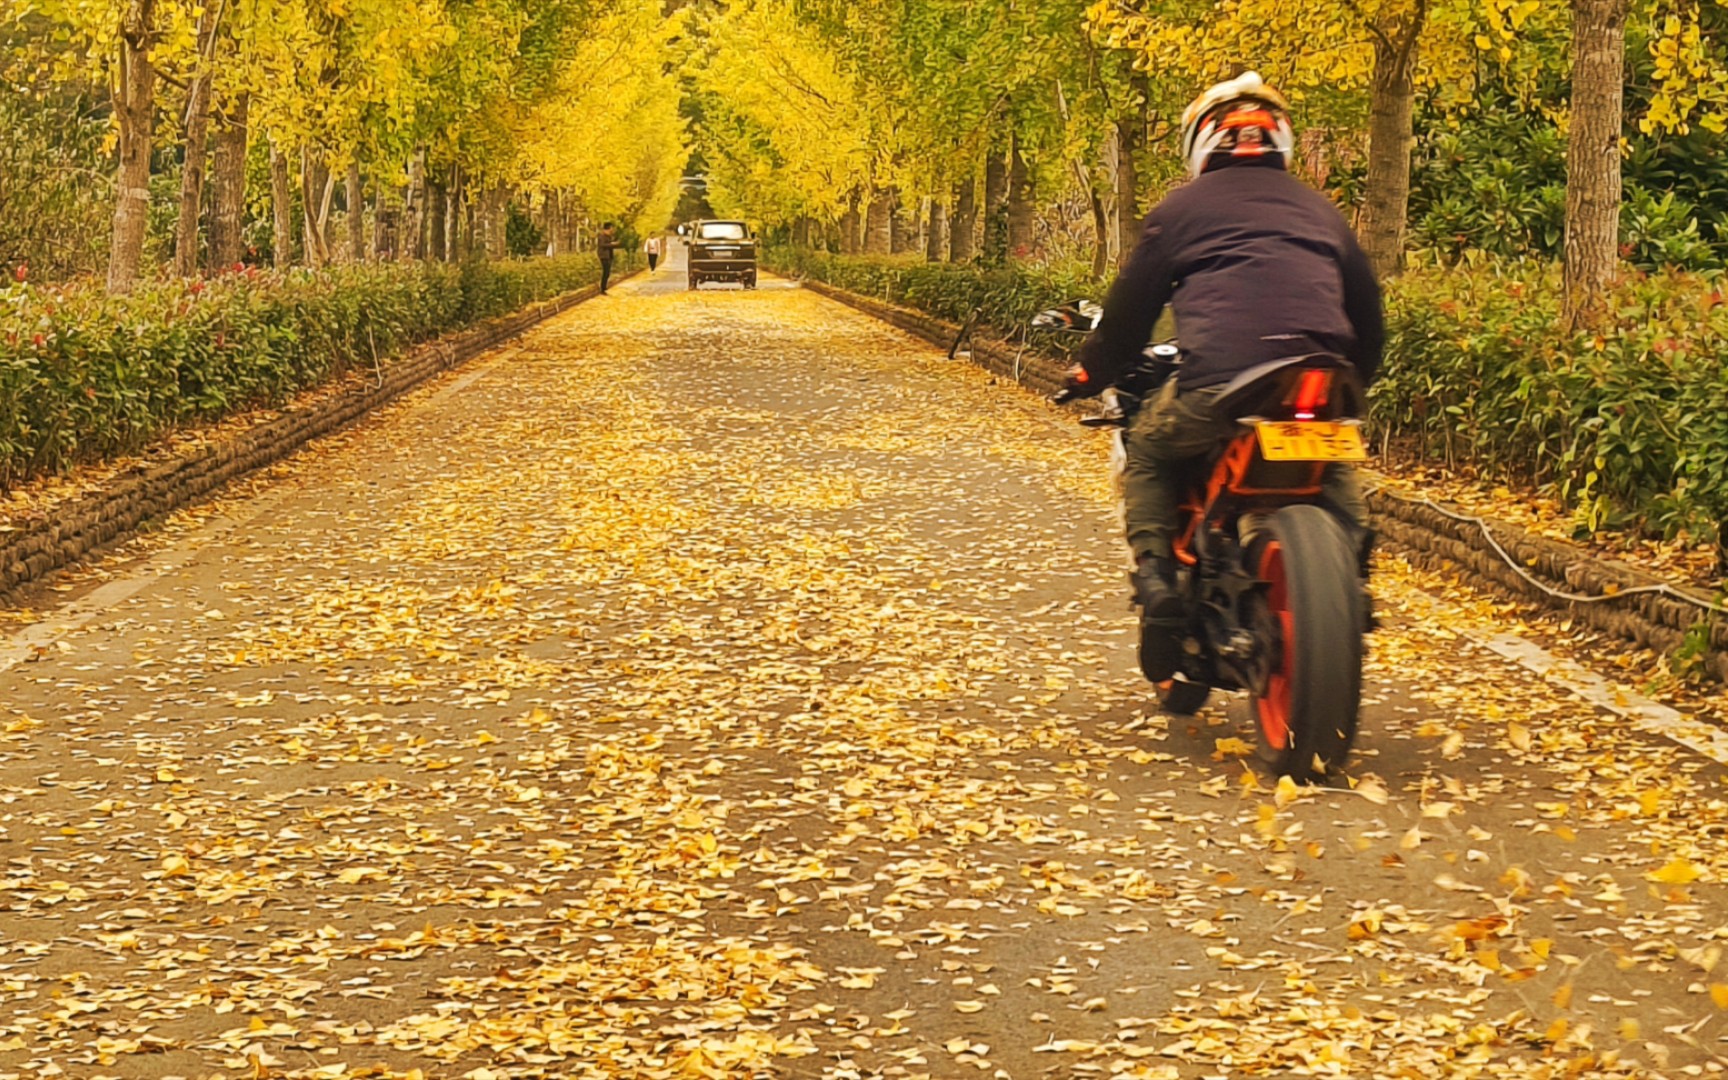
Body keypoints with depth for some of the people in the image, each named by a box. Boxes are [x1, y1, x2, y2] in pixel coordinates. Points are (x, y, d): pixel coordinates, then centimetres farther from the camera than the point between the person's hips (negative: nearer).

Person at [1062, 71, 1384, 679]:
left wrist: (1090, 374, 32)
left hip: (1217, 387, -4)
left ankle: (1157, 580, 4)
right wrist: (1351, 387, 43)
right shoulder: (1318, 210, 24)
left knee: (1146, 452, 23)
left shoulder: (1181, 209, 14)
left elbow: (1130, 307, 16)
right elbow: (1367, 313, 27)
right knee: (1334, 465, 35)